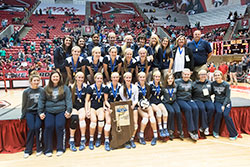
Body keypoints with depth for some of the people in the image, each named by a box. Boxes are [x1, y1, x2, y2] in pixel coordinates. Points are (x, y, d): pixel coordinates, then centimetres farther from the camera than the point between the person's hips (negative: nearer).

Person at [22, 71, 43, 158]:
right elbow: (24, 105, 7)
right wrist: (23, 115, 9)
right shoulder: (26, 91, 1)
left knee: (37, 127, -18)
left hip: (39, 112, 0)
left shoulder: (42, 90, 0)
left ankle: (39, 148, -1)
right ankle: (28, 150, 1)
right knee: (31, 129, -15)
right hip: (29, 112, 0)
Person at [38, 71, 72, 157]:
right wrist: (40, 112, 3)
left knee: (60, 126, -21)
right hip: (49, 111, 2)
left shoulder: (65, 88, 10)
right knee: (48, 126, -20)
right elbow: (41, 100, 13)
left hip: (61, 111, -1)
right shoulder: (46, 89, 14)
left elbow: (68, 100, 5)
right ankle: (48, 149, -6)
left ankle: (60, 148, -5)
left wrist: (68, 110, -8)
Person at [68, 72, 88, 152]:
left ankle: (83, 140, -21)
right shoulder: (71, 87, 4)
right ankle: (71, 141, -17)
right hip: (73, 107, 0)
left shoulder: (85, 86, 6)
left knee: (81, 117, -29)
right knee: (74, 119, -28)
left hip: (82, 107, 0)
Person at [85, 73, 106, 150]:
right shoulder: (91, 87, -3)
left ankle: (99, 138, -5)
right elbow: (87, 100, -1)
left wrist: (104, 107, -3)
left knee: (101, 119, -26)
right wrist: (87, 110, -12)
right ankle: (91, 140, -8)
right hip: (92, 107, -1)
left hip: (100, 107, 2)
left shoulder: (104, 87, 3)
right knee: (93, 120, -26)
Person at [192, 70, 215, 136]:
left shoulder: (209, 83, 15)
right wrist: (193, 99, -7)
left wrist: (208, 94, 6)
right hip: (198, 100, -3)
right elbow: (191, 94, 6)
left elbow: (211, 92, 24)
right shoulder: (195, 84, 5)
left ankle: (203, 127, -17)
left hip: (207, 100, 3)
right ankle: (205, 127, -21)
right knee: (202, 108, -33)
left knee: (211, 108, -28)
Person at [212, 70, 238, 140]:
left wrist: (223, 105, -18)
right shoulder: (213, 84, 3)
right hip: (217, 101, 1)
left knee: (226, 115, -24)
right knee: (219, 112, -28)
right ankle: (215, 131, -12)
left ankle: (234, 134, -8)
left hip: (226, 102, -1)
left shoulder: (226, 85, -4)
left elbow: (227, 96, -7)